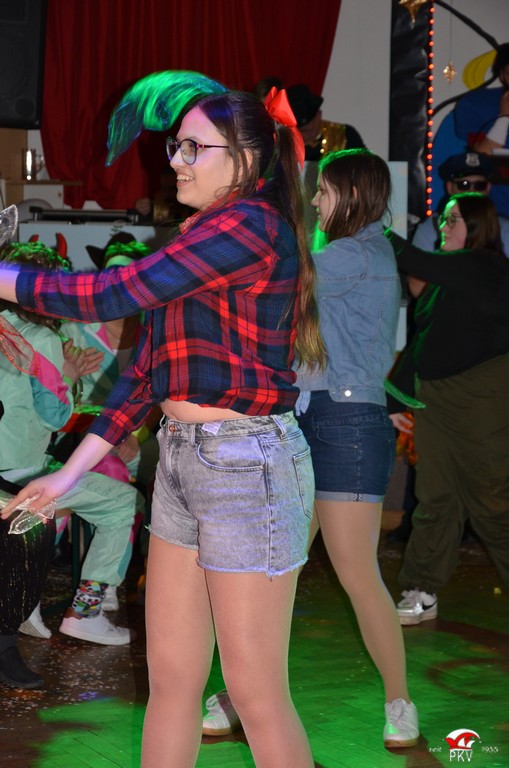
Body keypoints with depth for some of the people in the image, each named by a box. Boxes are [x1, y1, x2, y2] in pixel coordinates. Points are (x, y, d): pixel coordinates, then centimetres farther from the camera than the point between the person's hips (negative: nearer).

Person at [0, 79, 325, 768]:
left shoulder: (251, 224, -13)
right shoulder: (199, 238, 17)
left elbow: (117, 293, -18)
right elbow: (148, 367, 16)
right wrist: (69, 474, 13)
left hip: (245, 464, -9)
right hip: (181, 457, 9)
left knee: (257, 695, -2)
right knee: (170, 679, 14)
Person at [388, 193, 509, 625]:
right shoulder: (444, 278, 16)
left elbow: (416, 262, -23)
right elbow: (422, 341, 20)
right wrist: (397, 395, 19)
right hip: (435, 398, 8)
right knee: (436, 496, 8)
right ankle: (423, 592, 12)